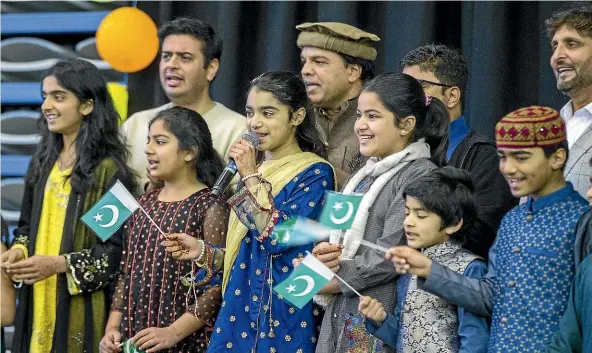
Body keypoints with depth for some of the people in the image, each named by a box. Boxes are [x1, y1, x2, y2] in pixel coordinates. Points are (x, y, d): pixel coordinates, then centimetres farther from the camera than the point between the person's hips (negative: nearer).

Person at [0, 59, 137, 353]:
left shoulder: (109, 169, -11)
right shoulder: (43, 162, 10)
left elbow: (120, 247, -13)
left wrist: (60, 264, -20)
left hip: (82, 305, -6)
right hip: (38, 300, 6)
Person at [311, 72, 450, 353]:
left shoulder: (419, 174, -11)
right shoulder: (365, 175, 16)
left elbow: (392, 251, -17)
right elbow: (338, 234, 16)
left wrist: (336, 280, -9)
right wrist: (323, 254, -7)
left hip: (381, 317, -7)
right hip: (341, 313, 7)